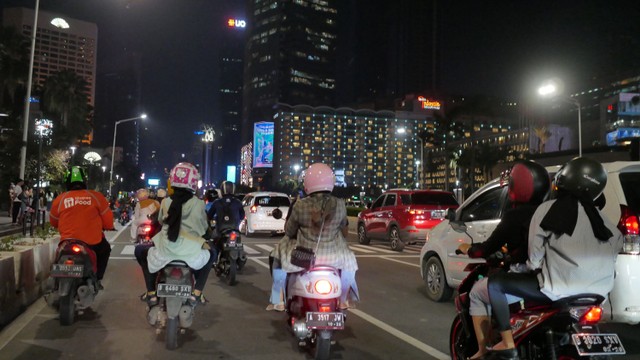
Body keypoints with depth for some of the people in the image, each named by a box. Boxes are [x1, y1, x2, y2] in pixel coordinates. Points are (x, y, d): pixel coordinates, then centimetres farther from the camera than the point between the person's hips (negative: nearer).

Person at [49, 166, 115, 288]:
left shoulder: (60, 199, 0)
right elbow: (108, 223, 0)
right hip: (93, 244, -1)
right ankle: (97, 279, 22)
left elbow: (53, 222, 17)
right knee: (105, 249, 32)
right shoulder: (96, 196, -4)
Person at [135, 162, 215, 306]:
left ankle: (151, 294, 24)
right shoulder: (198, 204, 0)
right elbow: (204, 227, 13)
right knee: (210, 254, 32)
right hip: (191, 254, -1)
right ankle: (197, 294, 19)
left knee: (140, 251, 32)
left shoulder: (166, 202, 6)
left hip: (165, 252, 1)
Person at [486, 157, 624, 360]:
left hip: (558, 290, -6)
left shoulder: (548, 209, -6)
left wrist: (533, 267, 15)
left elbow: (534, 258, -4)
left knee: (495, 283, 5)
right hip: (595, 293, 7)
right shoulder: (601, 220, 9)